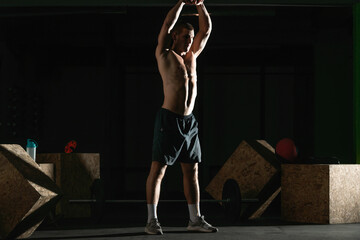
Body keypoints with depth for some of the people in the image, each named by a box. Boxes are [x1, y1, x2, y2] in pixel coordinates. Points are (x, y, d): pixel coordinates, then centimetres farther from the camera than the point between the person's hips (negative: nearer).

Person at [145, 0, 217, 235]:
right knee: (158, 169, -4)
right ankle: (152, 220, 1)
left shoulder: (191, 56, 16)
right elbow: (167, 24, -10)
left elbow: (206, 29, 14)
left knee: (192, 171, 9)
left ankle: (195, 219, 16)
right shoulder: (164, 55, 0)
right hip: (169, 118, -7)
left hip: (189, 120, 7)